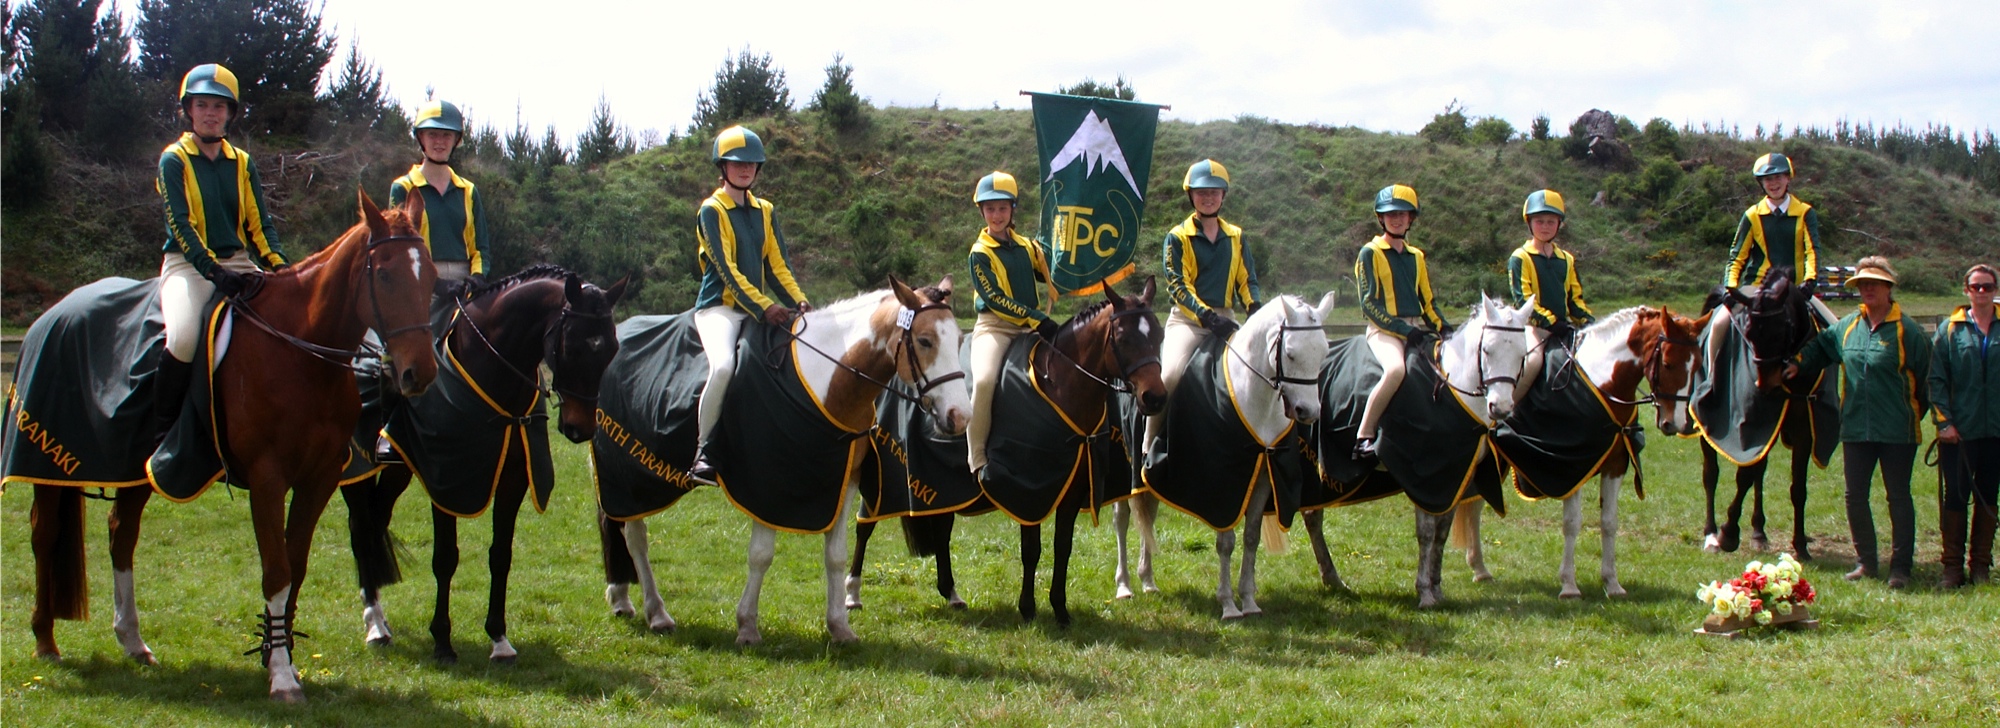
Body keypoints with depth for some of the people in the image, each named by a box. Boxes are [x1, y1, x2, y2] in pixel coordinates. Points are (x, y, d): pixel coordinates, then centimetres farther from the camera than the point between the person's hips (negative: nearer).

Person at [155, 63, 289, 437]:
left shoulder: (242, 163, 13)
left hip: (239, 263, 5)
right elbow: (181, 225, -11)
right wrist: (215, 271, -24)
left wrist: (279, 265, -9)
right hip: (188, 266, -5)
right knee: (184, 336, -32)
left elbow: (259, 223, 10)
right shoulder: (174, 160, -1)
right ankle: (163, 428, -16)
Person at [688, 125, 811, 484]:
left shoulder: (765, 211, 14)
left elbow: (777, 265, 11)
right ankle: (702, 452, -20)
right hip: (719, 306, -7)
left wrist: (798, 301, -8)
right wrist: (764, 307, -24)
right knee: (723, 365, -33)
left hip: (759, 309, 7)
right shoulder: (711, 211, -5)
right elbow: (726, 269, -14)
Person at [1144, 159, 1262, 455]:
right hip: (1187, 319, -4)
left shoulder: (1236, 237, 15)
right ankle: (1150, 445, -14)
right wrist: (1207, 316, -22)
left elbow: (1247, 281, 12)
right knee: (1171, 373, -29)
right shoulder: (1177, 237, 2)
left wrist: (1257, 311, -9)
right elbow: (1178, 286, -7)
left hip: (1225, 319, 4)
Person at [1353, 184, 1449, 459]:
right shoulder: (1370, 253, 1)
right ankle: (1363, 437, -28)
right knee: (1395, 369, -36)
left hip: (1418, 328, 7)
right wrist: (1402, 328, -17)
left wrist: (1443, 328, 1)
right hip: (1384, 330, -7)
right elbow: (1369, 303, -7)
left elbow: (1427, 301, 21)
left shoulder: (1416, 257, 19)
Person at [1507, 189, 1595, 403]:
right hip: (1535, 326, -6)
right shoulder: (1520, 258, -1)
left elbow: (1575, 299, 17)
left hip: (1563, 326, 6)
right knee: (1533, 359, -32)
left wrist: (1590, 322, -2)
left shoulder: (1567, 260, 17)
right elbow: (1523, 299, -9)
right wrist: (1551, 321, -20)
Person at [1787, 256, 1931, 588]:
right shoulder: (1848, 326, 8)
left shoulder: (1907, 330, -6)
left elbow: (1927, 377, -2)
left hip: (1897, 430, -5)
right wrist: (1798, 363, 9)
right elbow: (1821, 346, 25)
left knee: (1898, 497, 2)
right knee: (1855, 496, 8)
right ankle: (1865, 561, 21)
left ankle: (1900, 568, 8)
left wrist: (1917, 411, -3)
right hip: (1856, 428, 5)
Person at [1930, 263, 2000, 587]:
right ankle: (1953, 566, 8)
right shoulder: (1950, 329, 1)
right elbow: (1936, 379, 0)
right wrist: (1943, 421, -9)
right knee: (1956, 497, 1)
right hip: (1960, 430, -1)